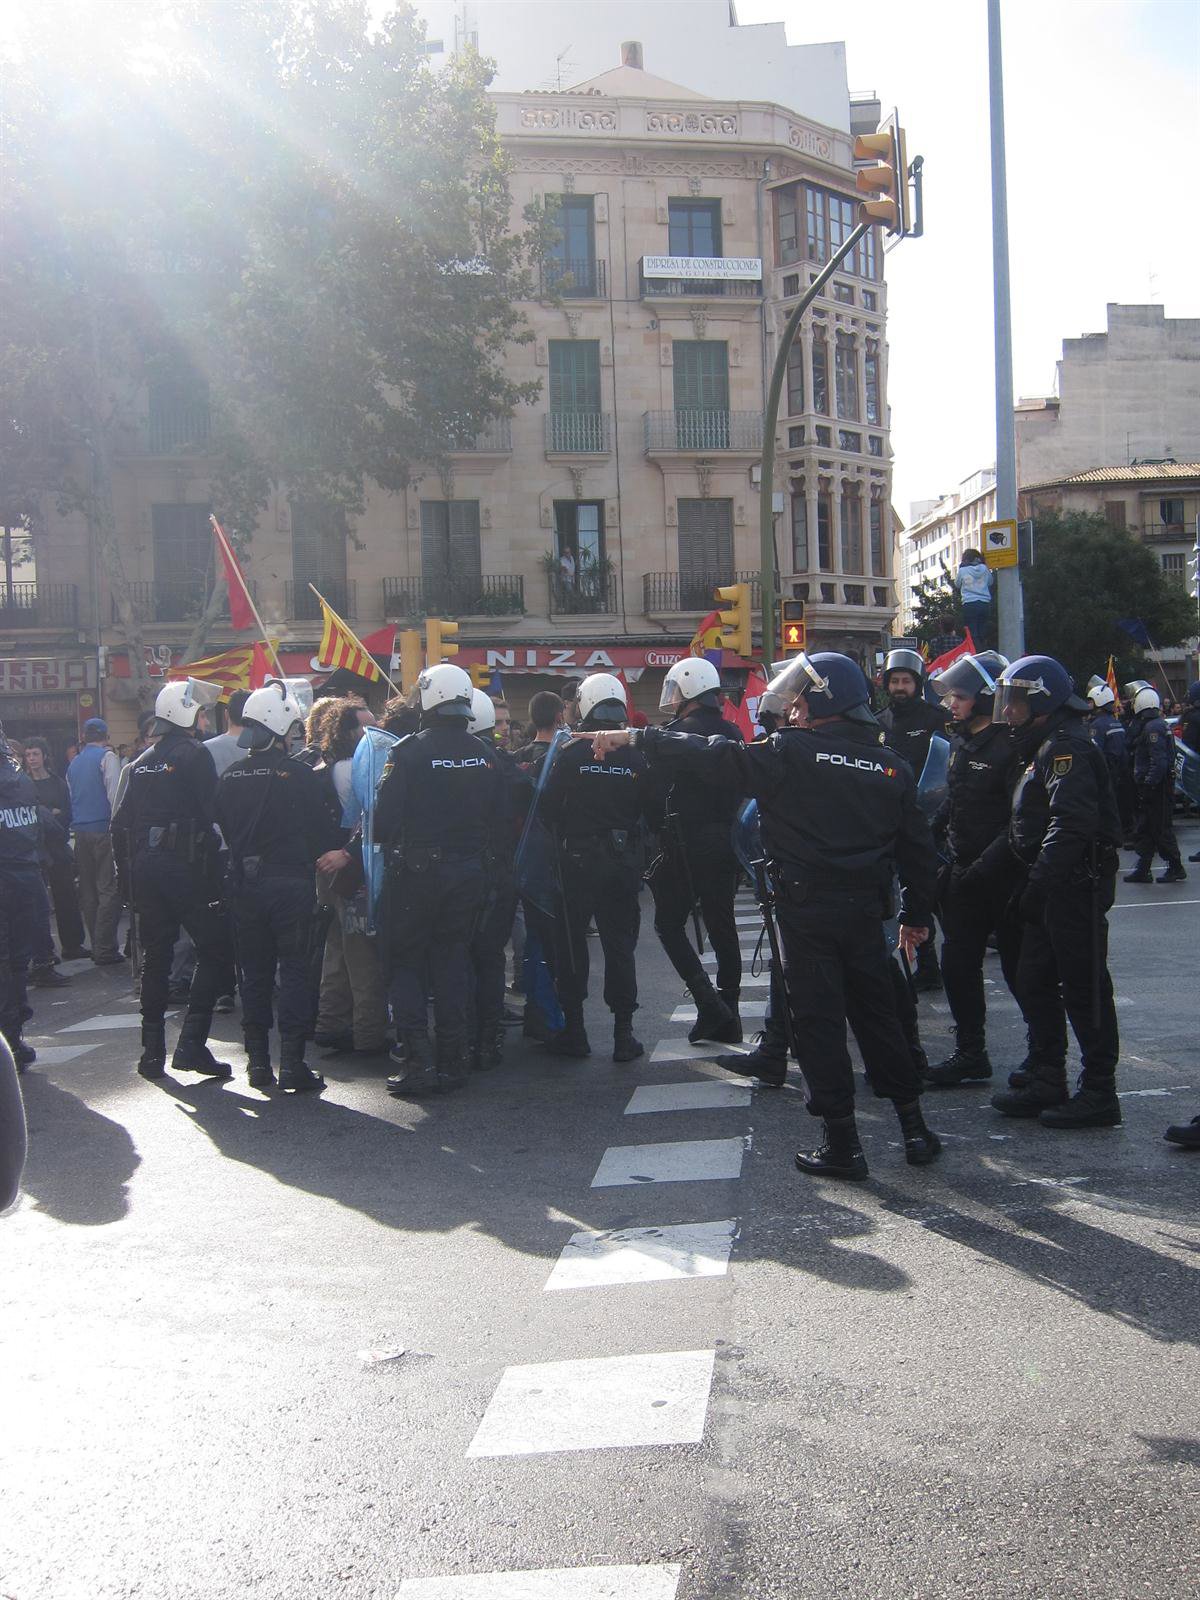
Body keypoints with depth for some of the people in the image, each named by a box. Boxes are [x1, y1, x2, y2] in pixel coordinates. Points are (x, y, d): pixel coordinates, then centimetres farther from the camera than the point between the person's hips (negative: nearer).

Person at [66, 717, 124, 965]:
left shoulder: (74, 763, 17)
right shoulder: (107, 757, -3)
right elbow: (115, 795, -12)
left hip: (80, 832, 7)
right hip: (104, 829, -7)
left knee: (89, 891, 10)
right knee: (109, 889, -7)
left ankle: (97, 947, 13)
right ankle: (105, 949, -11)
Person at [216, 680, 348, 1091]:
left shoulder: (230, 777, 3)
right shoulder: (298, 774, -11)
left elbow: (223, 829, 10)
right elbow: (325, 827, -9)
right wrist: (336, 854, 11)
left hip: (244, 884, 4)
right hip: (290, 883, -4)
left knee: (254, 973, 12)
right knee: (294, 972, 1)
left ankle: (258, 1061, 15)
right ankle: (293, 1064, -2)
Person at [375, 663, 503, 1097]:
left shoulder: (408, 752, -13)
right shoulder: (485, 755, 1)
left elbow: (384, 819, -14)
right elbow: (498, 814, 5)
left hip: (416, 871, -4)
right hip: (468, 873, 4)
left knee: (407, 962, 7)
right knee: (453, 960, 12)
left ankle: (418, 1058, -4)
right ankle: (451, 1059, 12)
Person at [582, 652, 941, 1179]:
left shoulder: (791, 753, -10)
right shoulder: (891, 765, 5)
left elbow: (710, 757, -10)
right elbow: (918, 849, 10)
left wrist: (636, 737, -2)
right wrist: (916, 914, 21)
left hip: (807, 911, -5)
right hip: (865, 911, 5)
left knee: (818, 1021, 3)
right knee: (877, 1014, 16)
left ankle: (842, 1143, 6)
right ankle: (914, 1129, 20)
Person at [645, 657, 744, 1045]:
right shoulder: (732, 733, 7)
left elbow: (655, 794, -12)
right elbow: (741, 789, 14)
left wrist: (662, 832, 3)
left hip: (685, 848, -6)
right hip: (725, 846, 6)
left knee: (669, 925, 5)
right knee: (722, 926, 12)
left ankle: (710, 1005, -7)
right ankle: (728, 1018, 15)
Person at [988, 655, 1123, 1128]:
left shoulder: (1067, 749, -15)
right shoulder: (1043, 748, 18)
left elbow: (1071, 825, -27)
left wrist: (1039, 885, -26)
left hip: (1076, 887, -11)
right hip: (1053, 890, 11)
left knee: (1083, 990, -4)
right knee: (1035, 983, 13)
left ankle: (1099, 1093, 4)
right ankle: (1046, 1085, 21)